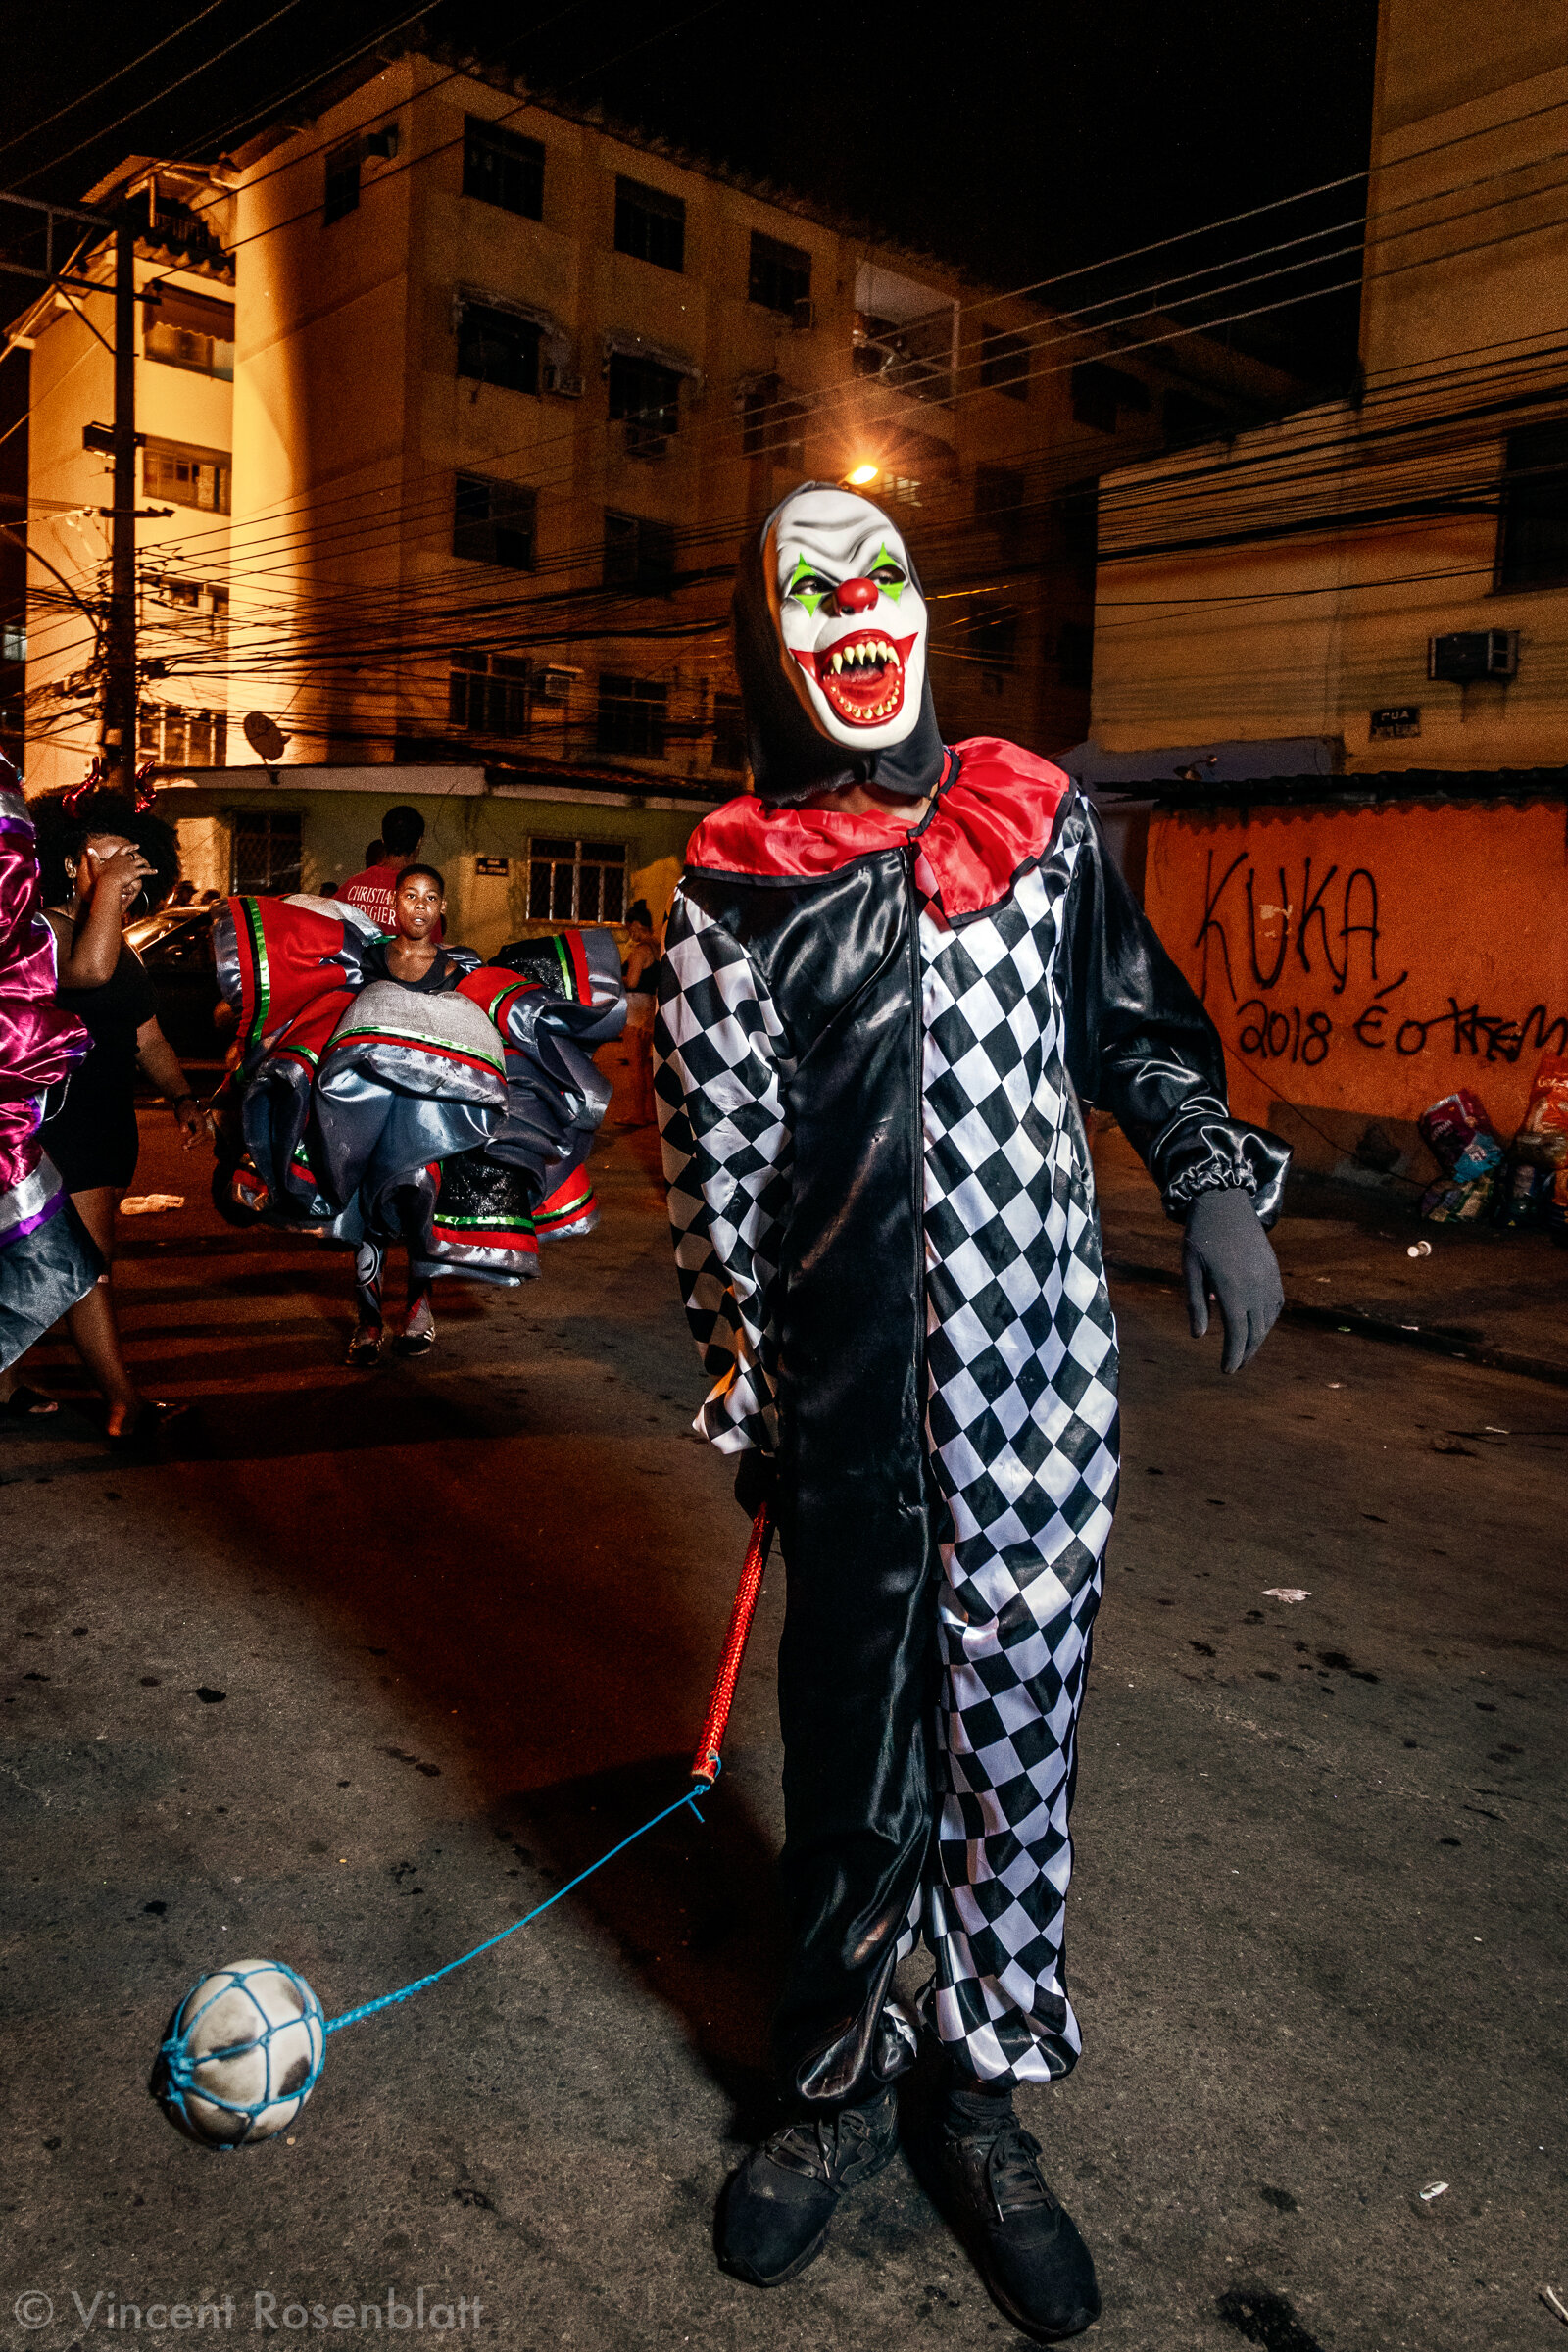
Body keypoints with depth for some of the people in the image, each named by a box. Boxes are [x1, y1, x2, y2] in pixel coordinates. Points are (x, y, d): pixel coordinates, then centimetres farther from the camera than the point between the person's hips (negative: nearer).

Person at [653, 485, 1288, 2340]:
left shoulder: (1040, 825, 9)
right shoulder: (733, 895, 3)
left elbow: (1139, 1026, 18)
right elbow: (715, 1163, 3)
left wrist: (1214, 1184, 3)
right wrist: (744, 1389, 2)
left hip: (1039, 1369, 1)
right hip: (853, 1394, -1)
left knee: (1014, 1716, 7)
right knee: (852, 1727, 9)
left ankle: (985, 2083, 26)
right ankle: (842, 2076, 29)